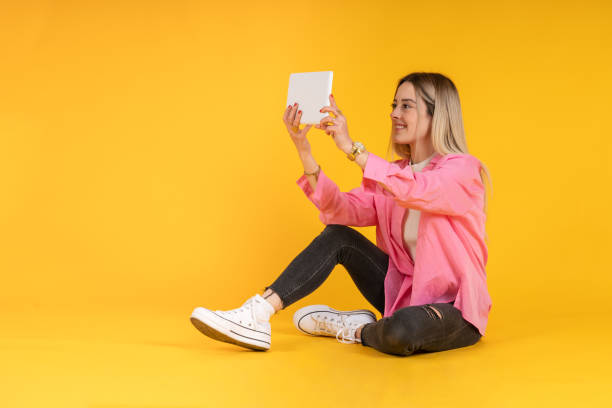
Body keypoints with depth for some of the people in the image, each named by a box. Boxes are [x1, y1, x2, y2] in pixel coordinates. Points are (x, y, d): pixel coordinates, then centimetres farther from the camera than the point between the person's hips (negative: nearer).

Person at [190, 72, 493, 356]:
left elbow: (413, 191, -34)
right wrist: (304, 151, -17)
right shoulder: (395, 173, 8)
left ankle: (353, 329, -5)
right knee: (338, 237, -9)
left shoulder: (464, 170, -12)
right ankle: (256, 315, -16)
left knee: (401, 330, -38)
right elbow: (342, 211, -8)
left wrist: (351, 147, -39)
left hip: (454, 310, -6)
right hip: (405, 292, 6)